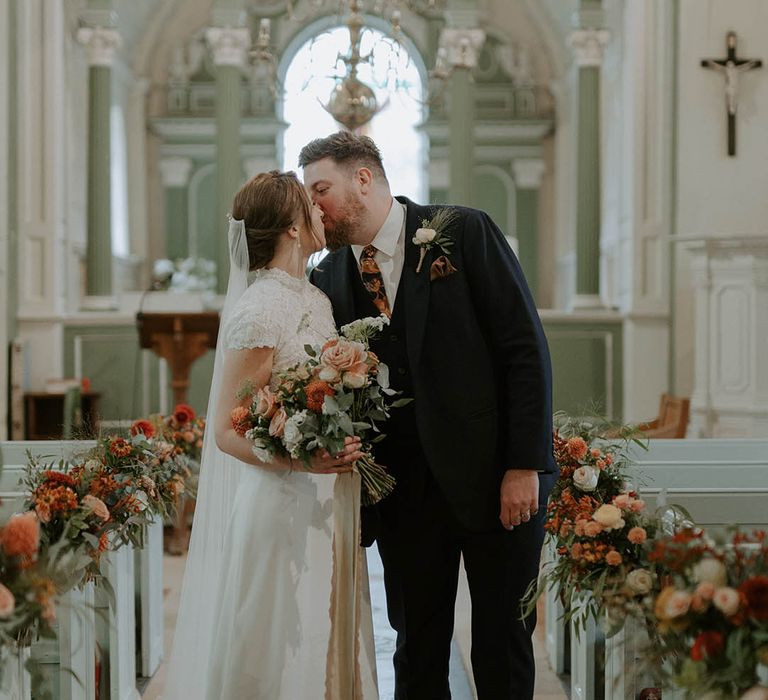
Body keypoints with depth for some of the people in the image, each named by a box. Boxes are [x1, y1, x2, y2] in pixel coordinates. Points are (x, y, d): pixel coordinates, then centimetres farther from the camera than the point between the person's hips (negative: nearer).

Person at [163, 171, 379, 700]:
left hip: (329, 511, 8)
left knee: (328, 651, 13)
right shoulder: (259, 310, -15)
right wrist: (299, 458, -28)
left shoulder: (317, 299, 11)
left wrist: (347, 450, 6)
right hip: (285, 511, -8)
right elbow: (226, 431, -15)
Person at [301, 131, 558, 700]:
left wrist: (524, 465, -13)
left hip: (496, 479, -4)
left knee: (503, 649, 5)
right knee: (417, 653, 10)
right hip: (408, 492, 4)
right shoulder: (329, 278, 7)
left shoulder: (465, 232, -6)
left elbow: (526, 348, -9)